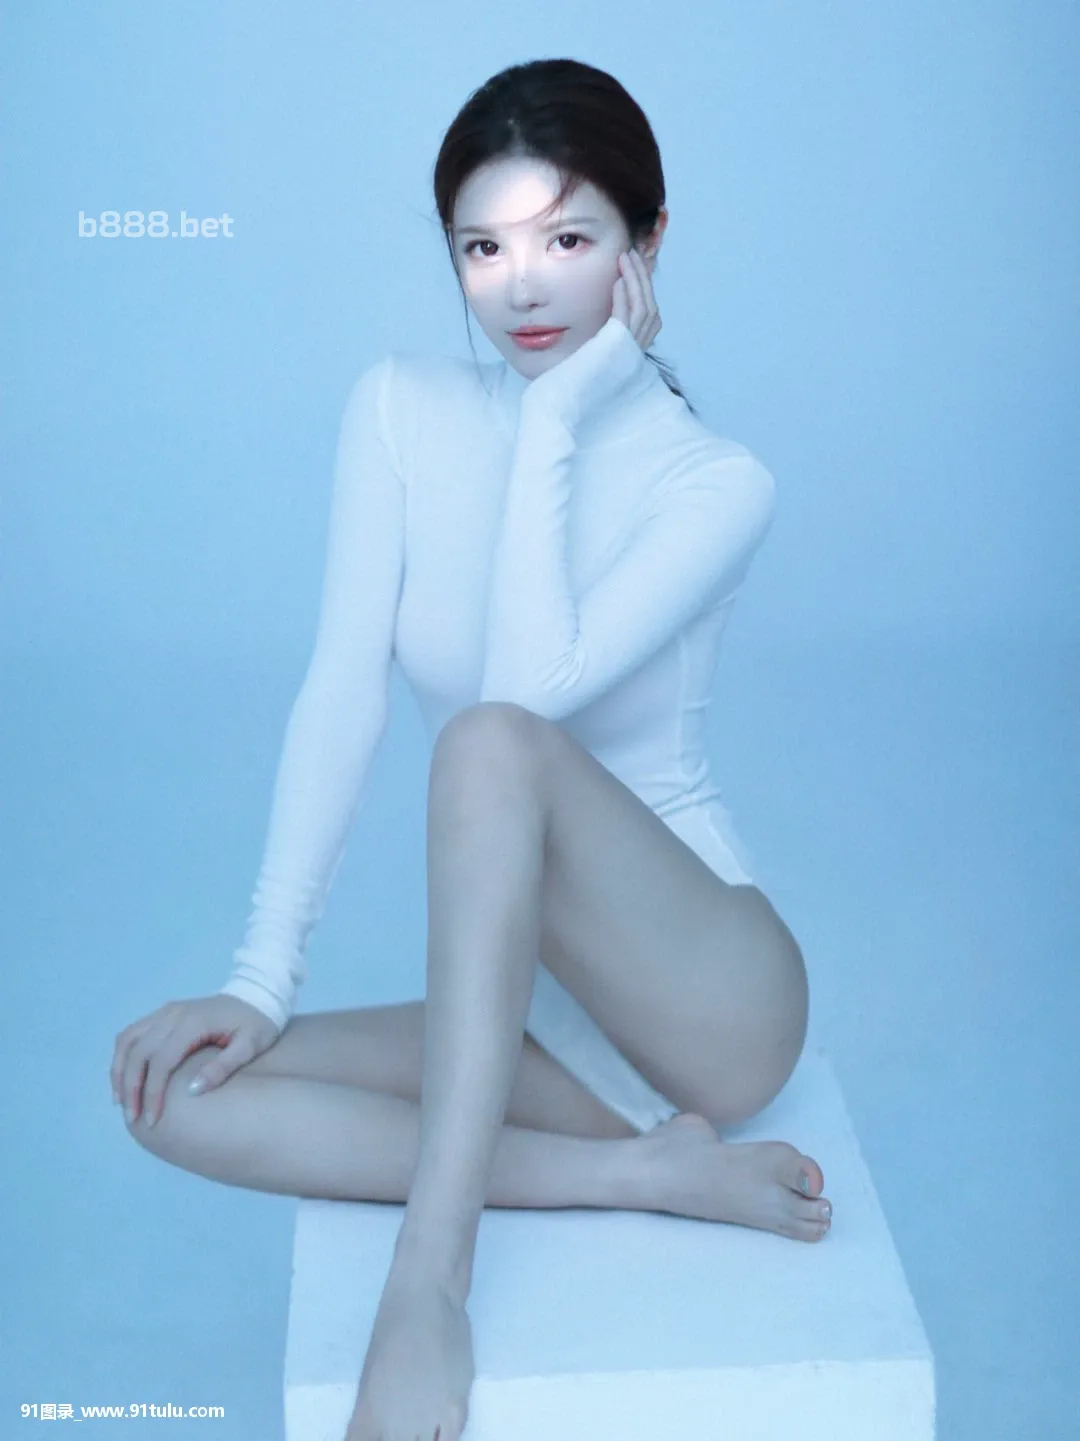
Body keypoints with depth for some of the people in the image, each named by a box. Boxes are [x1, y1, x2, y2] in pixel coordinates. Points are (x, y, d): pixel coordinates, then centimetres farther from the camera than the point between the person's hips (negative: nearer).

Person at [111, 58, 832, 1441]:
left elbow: (528, 688, -26)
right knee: (168, 1084, -15)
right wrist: (260, 982, -12)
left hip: (713, 996, -5)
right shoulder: (401, 410, 0)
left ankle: (428, 1280, -34)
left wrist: (555, 420, -19)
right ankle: (655, 1175, -17)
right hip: (519, 1010, 5)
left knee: (493, 744, -34)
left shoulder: (715, 483, -11)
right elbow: (343, 693, -6)